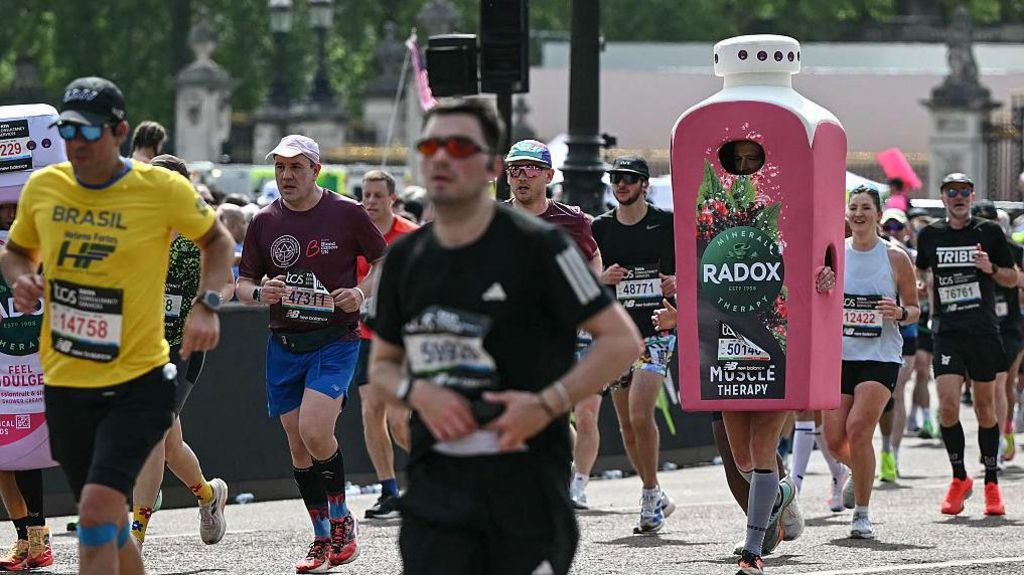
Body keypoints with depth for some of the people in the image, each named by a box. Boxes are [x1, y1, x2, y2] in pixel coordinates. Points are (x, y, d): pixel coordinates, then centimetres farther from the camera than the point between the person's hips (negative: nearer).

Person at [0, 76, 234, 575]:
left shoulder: (162, 190, -9)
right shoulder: (42, 188, 1)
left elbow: (216, 239, 8)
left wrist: (207, 304, -7)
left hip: (137, 383, -5)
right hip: (65, 383, 5)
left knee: (97, 509, -21)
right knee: (106, 523, 13)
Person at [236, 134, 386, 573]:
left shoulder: (347, 214, -4)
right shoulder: (264, 222, 4)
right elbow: (243, 283, 11)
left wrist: (362, 293, -12)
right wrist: (259, 293, -12)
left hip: (335, 340, -4)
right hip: (284, 345, 4)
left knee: (314, 432, -20)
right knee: (298, 445, 5)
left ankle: (341, 518, 2)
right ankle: (324, 538, 18)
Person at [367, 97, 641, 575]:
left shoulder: (536, 245, -7)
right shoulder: (405, 258, 9)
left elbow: (622, 341, -6)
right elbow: (382, 363, 20)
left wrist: (547, 404, -17)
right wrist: (416, 392, -3)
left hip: (526, 478, -4)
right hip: (436, 481, 4)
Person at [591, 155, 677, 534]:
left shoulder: (667, 223, 0)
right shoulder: (600, 228, 9)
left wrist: (680, 282, -13)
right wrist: (602, 278, -7)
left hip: (657, 331, -4)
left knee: (640, 415, -18)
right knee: (627, 423, 6)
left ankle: (651, 494, -5)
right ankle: (656, 498, 20)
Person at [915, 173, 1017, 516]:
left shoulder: (989, 232, 2)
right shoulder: (929, 236, 7)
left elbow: (1013, 279, 8)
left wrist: (991, 269, -12)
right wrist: (932, 309, 9)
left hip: (984, 331, -1)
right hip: (947, 331, 1)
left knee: (984, 407, 4)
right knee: (948, 405, -11)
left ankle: (991, 482, 15)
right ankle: (959, 478, 5)